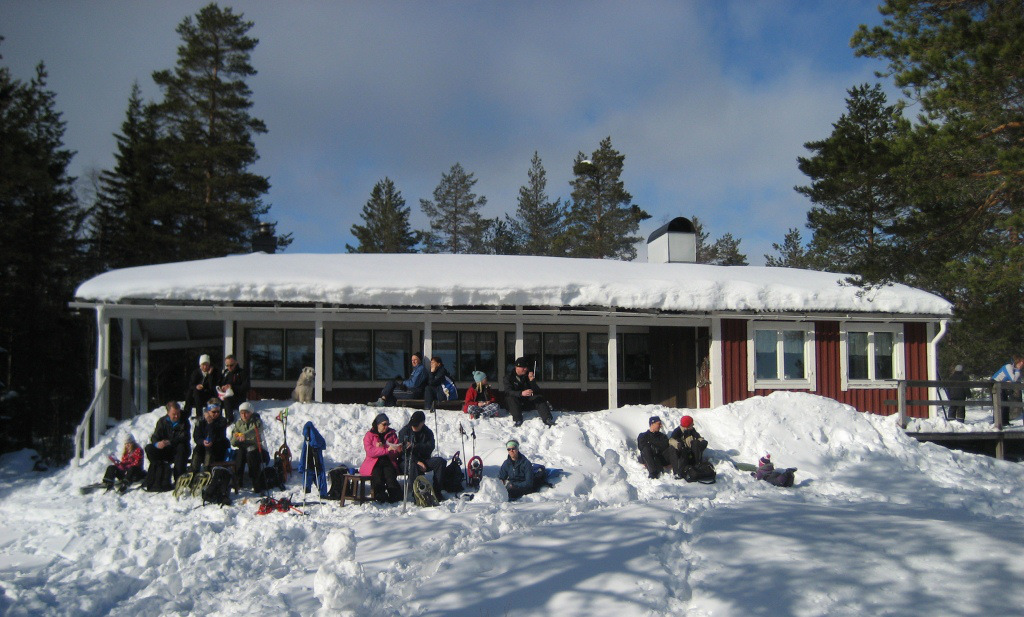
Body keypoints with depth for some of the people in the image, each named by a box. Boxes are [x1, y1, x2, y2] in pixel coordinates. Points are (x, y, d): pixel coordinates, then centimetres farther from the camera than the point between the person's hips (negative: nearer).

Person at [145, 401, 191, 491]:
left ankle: (179, 480, -36)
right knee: (149, 448, -19)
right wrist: (157, 443, -31)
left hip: (177, 451, -3)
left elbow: (184, 438, -19)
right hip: (165, 451, 3)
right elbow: (154, 437, -6)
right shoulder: (162, 421, 3)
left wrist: (169, 442, -35)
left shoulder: (184, 421, -6)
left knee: (181, 447, -36)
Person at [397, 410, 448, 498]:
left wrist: (414, 446, -29)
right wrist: (417, 461, -21)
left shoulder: (428, 432, 6)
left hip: (423, 460, 4)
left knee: (440, 461, -20)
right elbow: (403, 451, -11)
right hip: (406, 461, -4)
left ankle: (437, 491, -21)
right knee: (412, 466, -39)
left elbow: (429, 448, -11)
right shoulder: (404, 431, -2)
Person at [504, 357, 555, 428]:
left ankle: (548, 419, -32)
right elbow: (508, 391, -24)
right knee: (511, 398, -35)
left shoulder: (527, 376, 5)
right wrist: (521, 393, -41)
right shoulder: (509, 377, -7)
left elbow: (536, 391, -3)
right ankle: (517, 419, -37)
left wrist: (532, 380, -21)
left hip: (526, 402, 4)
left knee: (539, 398, -20)